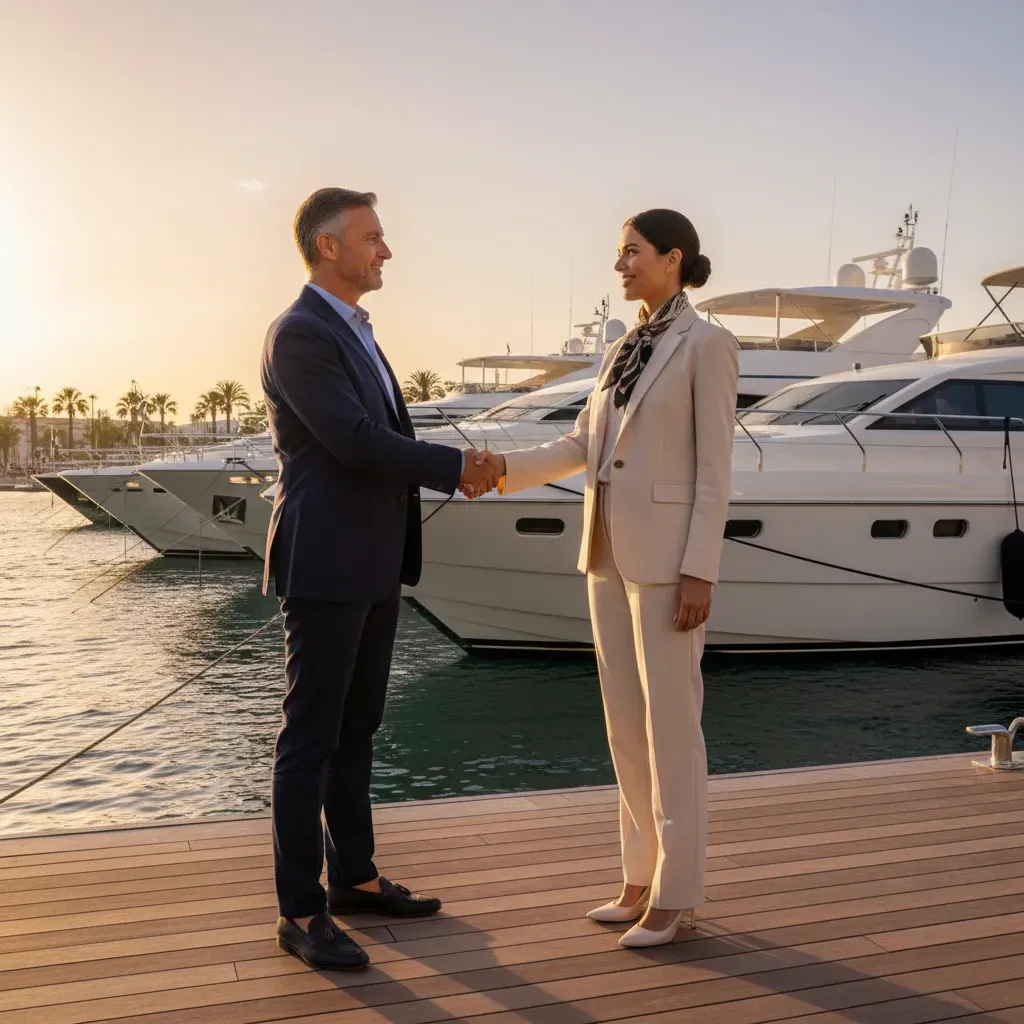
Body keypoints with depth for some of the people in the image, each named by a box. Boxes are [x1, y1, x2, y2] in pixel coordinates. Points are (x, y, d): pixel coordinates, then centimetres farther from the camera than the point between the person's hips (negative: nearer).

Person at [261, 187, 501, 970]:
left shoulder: (353, 334, 18)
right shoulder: (298, 334, -14)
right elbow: (354, 440, -22)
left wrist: (455, 468, 3)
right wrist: (455, 466, -11)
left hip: (373, 565, 10)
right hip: (324, 566, -10)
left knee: (356, 728, 15)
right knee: (311, 737, -3)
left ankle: (353, 877, 27)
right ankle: (302, 912, 7)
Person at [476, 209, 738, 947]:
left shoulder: (708, 345, -7)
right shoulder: (624, 352, 17)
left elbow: (715, 466, -12)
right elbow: (582, 448, 13)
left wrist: (700, 571, -17)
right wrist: (506, 468, -2)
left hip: (668, 553, -8)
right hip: (610, 549, 8)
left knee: (671, 724, -3)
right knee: (626, 721, 10)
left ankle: (677, 893, 10)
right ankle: (646, 876, 22)